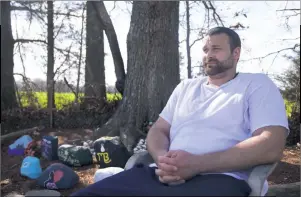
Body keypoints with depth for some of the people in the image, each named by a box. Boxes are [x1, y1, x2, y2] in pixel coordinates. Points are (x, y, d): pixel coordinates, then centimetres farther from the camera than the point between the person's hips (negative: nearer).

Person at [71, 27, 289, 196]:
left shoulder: (257, 85, 8)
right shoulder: (186, 87, 24)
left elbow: (271, 146, -6)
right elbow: (158, 130, 20)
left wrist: (197, 163, -16)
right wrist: (162, 159, -7)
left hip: (219, 178, -4)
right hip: (165, 175, 5)